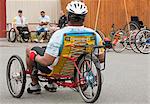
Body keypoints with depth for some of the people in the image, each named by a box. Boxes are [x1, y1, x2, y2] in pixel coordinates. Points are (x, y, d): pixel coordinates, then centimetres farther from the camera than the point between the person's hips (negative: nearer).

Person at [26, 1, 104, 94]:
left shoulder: (59, 34, -32)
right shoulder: (93, 34, -20)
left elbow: (46, 62, -32)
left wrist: (34, 56, -10)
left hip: (53, 68, -5)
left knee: (29, 50, 22)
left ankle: (35, 85, 32)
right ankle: (52, 83, 38)